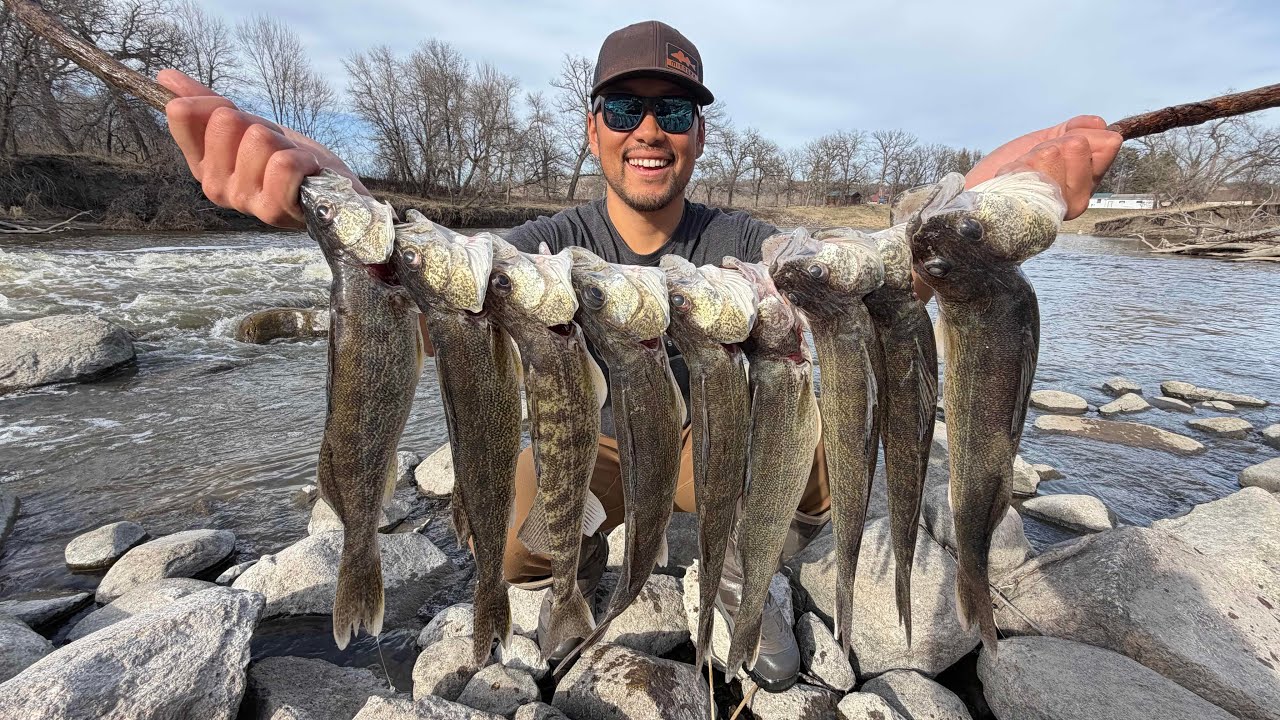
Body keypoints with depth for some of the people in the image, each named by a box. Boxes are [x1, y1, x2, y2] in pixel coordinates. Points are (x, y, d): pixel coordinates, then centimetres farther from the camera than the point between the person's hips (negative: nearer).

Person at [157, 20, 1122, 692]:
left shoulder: (738, 242, -13)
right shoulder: (560, 242, -14)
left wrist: (976, 202, -53)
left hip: (717, 444, 0)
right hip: (594, 446, 1)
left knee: (817, 479, -29)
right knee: (509, 547, -28)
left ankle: (744, 580, 7)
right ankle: (583, 567, 13)